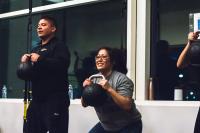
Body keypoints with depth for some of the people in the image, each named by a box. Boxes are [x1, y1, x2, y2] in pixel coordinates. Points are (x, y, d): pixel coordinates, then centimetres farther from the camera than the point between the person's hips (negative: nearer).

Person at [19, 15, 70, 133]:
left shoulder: (59, 46, -2)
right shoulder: (36, 49, 22)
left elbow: (62, 64, -22)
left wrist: (40, 59, -18)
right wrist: (25, 62, 5)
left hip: (55, 100, -8)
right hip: (37, 99, 9)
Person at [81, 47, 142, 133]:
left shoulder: (121, 79, -20)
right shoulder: (94, 79, -2)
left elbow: (127, 105, -28)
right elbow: (84, 104, 0)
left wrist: (109, 89, -35)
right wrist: (86, 89, -19)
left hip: (128, 125, -6)